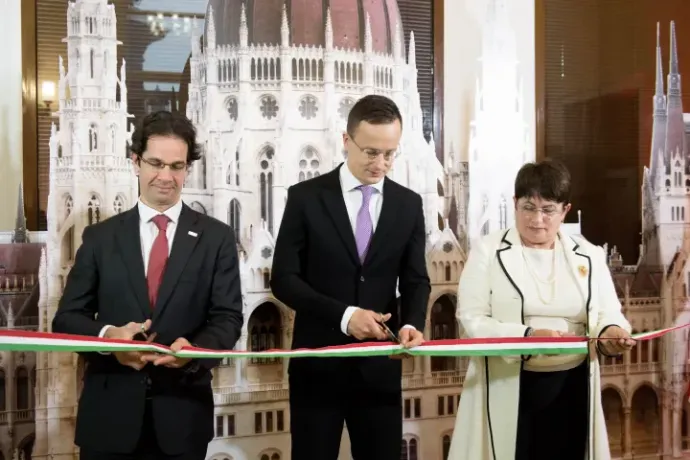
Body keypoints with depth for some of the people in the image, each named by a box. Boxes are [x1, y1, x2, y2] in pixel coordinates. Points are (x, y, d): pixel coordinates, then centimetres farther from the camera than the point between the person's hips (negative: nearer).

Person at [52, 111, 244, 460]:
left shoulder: (216, 237, 3)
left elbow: (228, 317, -2)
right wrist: (108, 335, -17)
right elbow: (67, 316, 4)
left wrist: (194, 349, -23)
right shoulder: (100, 236, 5)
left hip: (183, 414, 0)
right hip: (109, 412, 1)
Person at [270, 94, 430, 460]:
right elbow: (283, 279, -7)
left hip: (380, 366, 2)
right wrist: (343, 314, -19)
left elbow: (416, 280, 5)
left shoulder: (408, 204, 4)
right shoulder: (306, 197, -4)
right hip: (318, 364, -2)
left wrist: (411, 323, -16)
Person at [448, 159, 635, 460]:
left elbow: (607, 312, 6)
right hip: (507, 388, -2)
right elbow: (472, 320, -8)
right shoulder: (488, 250, 0)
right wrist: (528, 335, -22)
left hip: (572, 386, 3)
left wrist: (611, 332, -18)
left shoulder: (588, 255, 9)